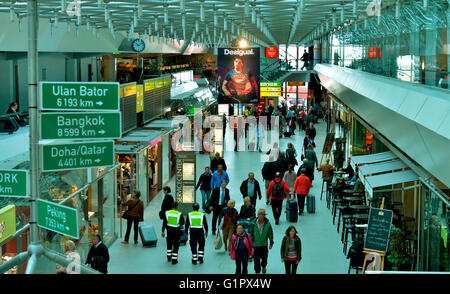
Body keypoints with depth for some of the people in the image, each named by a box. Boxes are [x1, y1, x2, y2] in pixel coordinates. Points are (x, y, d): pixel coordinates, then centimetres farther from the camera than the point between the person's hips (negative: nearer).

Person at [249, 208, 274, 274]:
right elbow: (249, 233, 1)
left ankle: (263, 266, 45)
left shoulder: (267, 224, -8)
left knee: (264, 259, 14)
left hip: (264, 245, 1)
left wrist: (271, 243, 6)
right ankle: (257, 271, 18)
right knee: (256, 260, 0)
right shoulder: (253, 224, -10)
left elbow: (270, 234, 4)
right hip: (255, 245, -1)